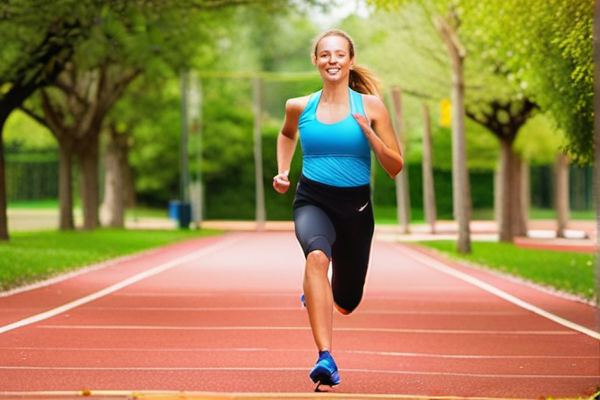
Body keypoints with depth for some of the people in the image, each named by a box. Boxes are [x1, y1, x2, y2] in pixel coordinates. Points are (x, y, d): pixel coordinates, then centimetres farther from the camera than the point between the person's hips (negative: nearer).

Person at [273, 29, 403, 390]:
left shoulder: (370, 106, -3)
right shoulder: (299, 107, 2)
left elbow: (395, 167, -3)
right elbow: (287, 134, 27)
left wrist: (369, 133, -17)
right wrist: (283, 171, 12)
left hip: (356, 205, 1)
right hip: (313, 200, -1)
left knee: (346, 303, 12)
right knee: (317, 255, -36)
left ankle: (317, 294, 52)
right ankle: (326, 359, -41)